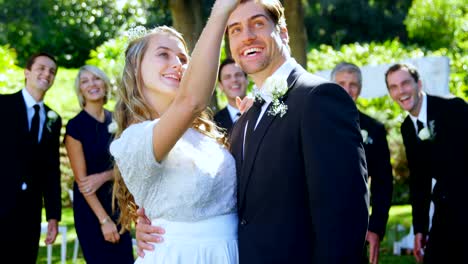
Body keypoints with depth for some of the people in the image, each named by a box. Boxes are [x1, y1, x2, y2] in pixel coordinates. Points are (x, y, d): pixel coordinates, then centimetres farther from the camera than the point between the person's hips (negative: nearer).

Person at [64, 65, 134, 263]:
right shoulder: (75, 126, -10)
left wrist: (104, 176, -16)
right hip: (91, 206, -5)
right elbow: (81, 179, -13)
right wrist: (104, 219, -16)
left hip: (118, 201, 5)